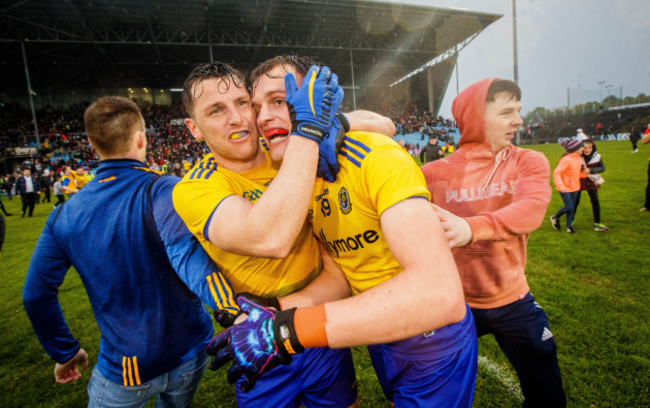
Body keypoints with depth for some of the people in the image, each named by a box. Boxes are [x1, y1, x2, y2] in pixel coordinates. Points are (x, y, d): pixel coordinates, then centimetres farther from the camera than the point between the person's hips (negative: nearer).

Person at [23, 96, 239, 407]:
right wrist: (235, 310, -49)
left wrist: (64, 352, 13)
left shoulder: (65, 217, -7)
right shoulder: (161, 191, -21)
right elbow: (186, 254, -40)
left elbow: (37, 295, 0)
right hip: (188, 356, 0)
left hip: (123, 368, 1)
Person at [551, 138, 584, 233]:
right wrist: (560, 186, -34)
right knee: (569, 207, -8)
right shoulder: (566, 159, -20)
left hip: (574, 187, 8)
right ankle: (555, 218, 18)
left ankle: (569, 226, 21)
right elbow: (556, 173, -25)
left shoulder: (578, 158, 6)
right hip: (565, 188, -8)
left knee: (571, 207, 10)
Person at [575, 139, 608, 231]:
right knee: (576, 201, 6)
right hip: (578, 181, -2)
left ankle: (597, 223, 10)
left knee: (595, 201, 1)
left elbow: (602, 168, -5)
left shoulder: (596, 156, -8)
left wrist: (591, 170, -19)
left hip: (590, 181, 3)